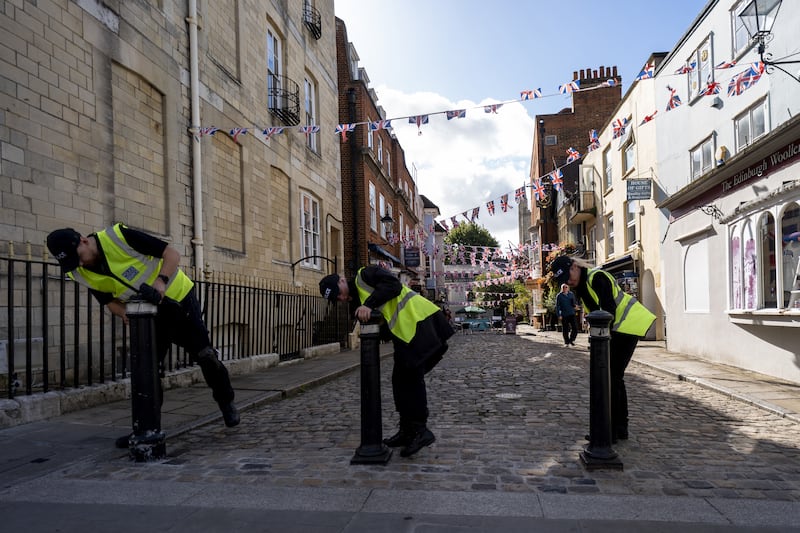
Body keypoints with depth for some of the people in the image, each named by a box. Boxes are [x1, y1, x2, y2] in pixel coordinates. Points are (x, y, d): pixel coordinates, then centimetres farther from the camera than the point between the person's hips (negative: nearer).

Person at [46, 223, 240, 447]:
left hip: (178, 297, -5)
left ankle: (226, 401, 18)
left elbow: (172, 254, -22)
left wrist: (161, 281, -38)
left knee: (204, 354, -4)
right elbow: (109, 300, 2)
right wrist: (124, 313, -20)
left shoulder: (119, 236, -26)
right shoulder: (81, 274, -9)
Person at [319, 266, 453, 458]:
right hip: (405, 337, 9)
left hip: (419, 320, -9)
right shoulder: (356, 306, 21)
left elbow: (393, 285, -17)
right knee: (401, 381, 12)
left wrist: (369, 304, -20)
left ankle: (420, 431, -5)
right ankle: (407, 431, 22)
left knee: (411, 378, -10)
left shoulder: (364, 275, 1)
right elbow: (384, 331, 9)